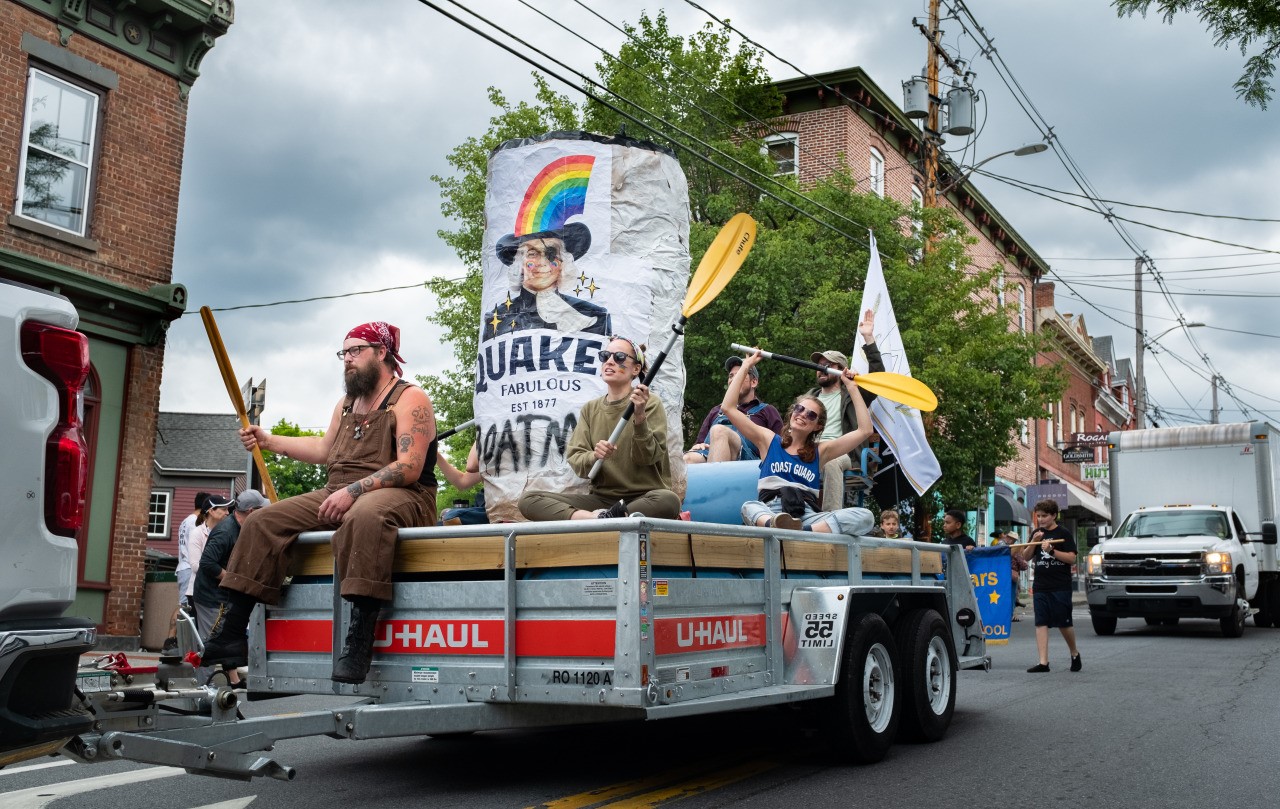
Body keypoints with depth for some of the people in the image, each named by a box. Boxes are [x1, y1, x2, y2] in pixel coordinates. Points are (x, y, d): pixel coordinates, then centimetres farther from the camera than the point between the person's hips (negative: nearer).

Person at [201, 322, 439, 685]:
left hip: (398, 496, -8)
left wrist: (353, 490, -24)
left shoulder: (410, 399, -4)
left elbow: (410, 468, -15)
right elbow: (323, 449, 31)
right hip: (338, 496, 8)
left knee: (364, 516, -44)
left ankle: (360, 638, -45)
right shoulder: (346, 404, 23)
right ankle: (230, 633, -10)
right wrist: (268, 441, 22)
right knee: (262, 523, -6)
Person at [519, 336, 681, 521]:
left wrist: (640, 417, -26)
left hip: (642, 497, -3)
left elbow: (647, 458, -10)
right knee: (528, 499, -15)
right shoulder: (590, 409, 12)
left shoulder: (650, 404, 1)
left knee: (668, 501, -39)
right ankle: (597, 518, -30)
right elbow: (575, 460, 2)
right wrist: (594, 457, -20)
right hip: (601, 498, 4)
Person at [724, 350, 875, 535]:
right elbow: (728, 407, 14)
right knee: (749, 506, -38)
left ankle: (804, 532, -49)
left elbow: (865, 430, 16)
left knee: (865, 516, -27)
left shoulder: (821, 451, 22)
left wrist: (851, 387, 19)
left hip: (807, 517, 2)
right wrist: (746, 367, 17)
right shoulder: (769, 440, 20)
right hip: (769, 514, -1)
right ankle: (775, 526, -69)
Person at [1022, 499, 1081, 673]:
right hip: (1041, 587, 4)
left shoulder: (1064, 534, -2)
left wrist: (1051, 550, -20)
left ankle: (1074, 653, 27)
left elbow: (1072, 558, -10)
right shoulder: (1037, 533, 12)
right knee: (1041, 623, -3)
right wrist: (1034, 542, -5)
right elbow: (1026, 557, 11)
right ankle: (1043, 662, -4)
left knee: (1064, 623, 2)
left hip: (1061, 587, -4)